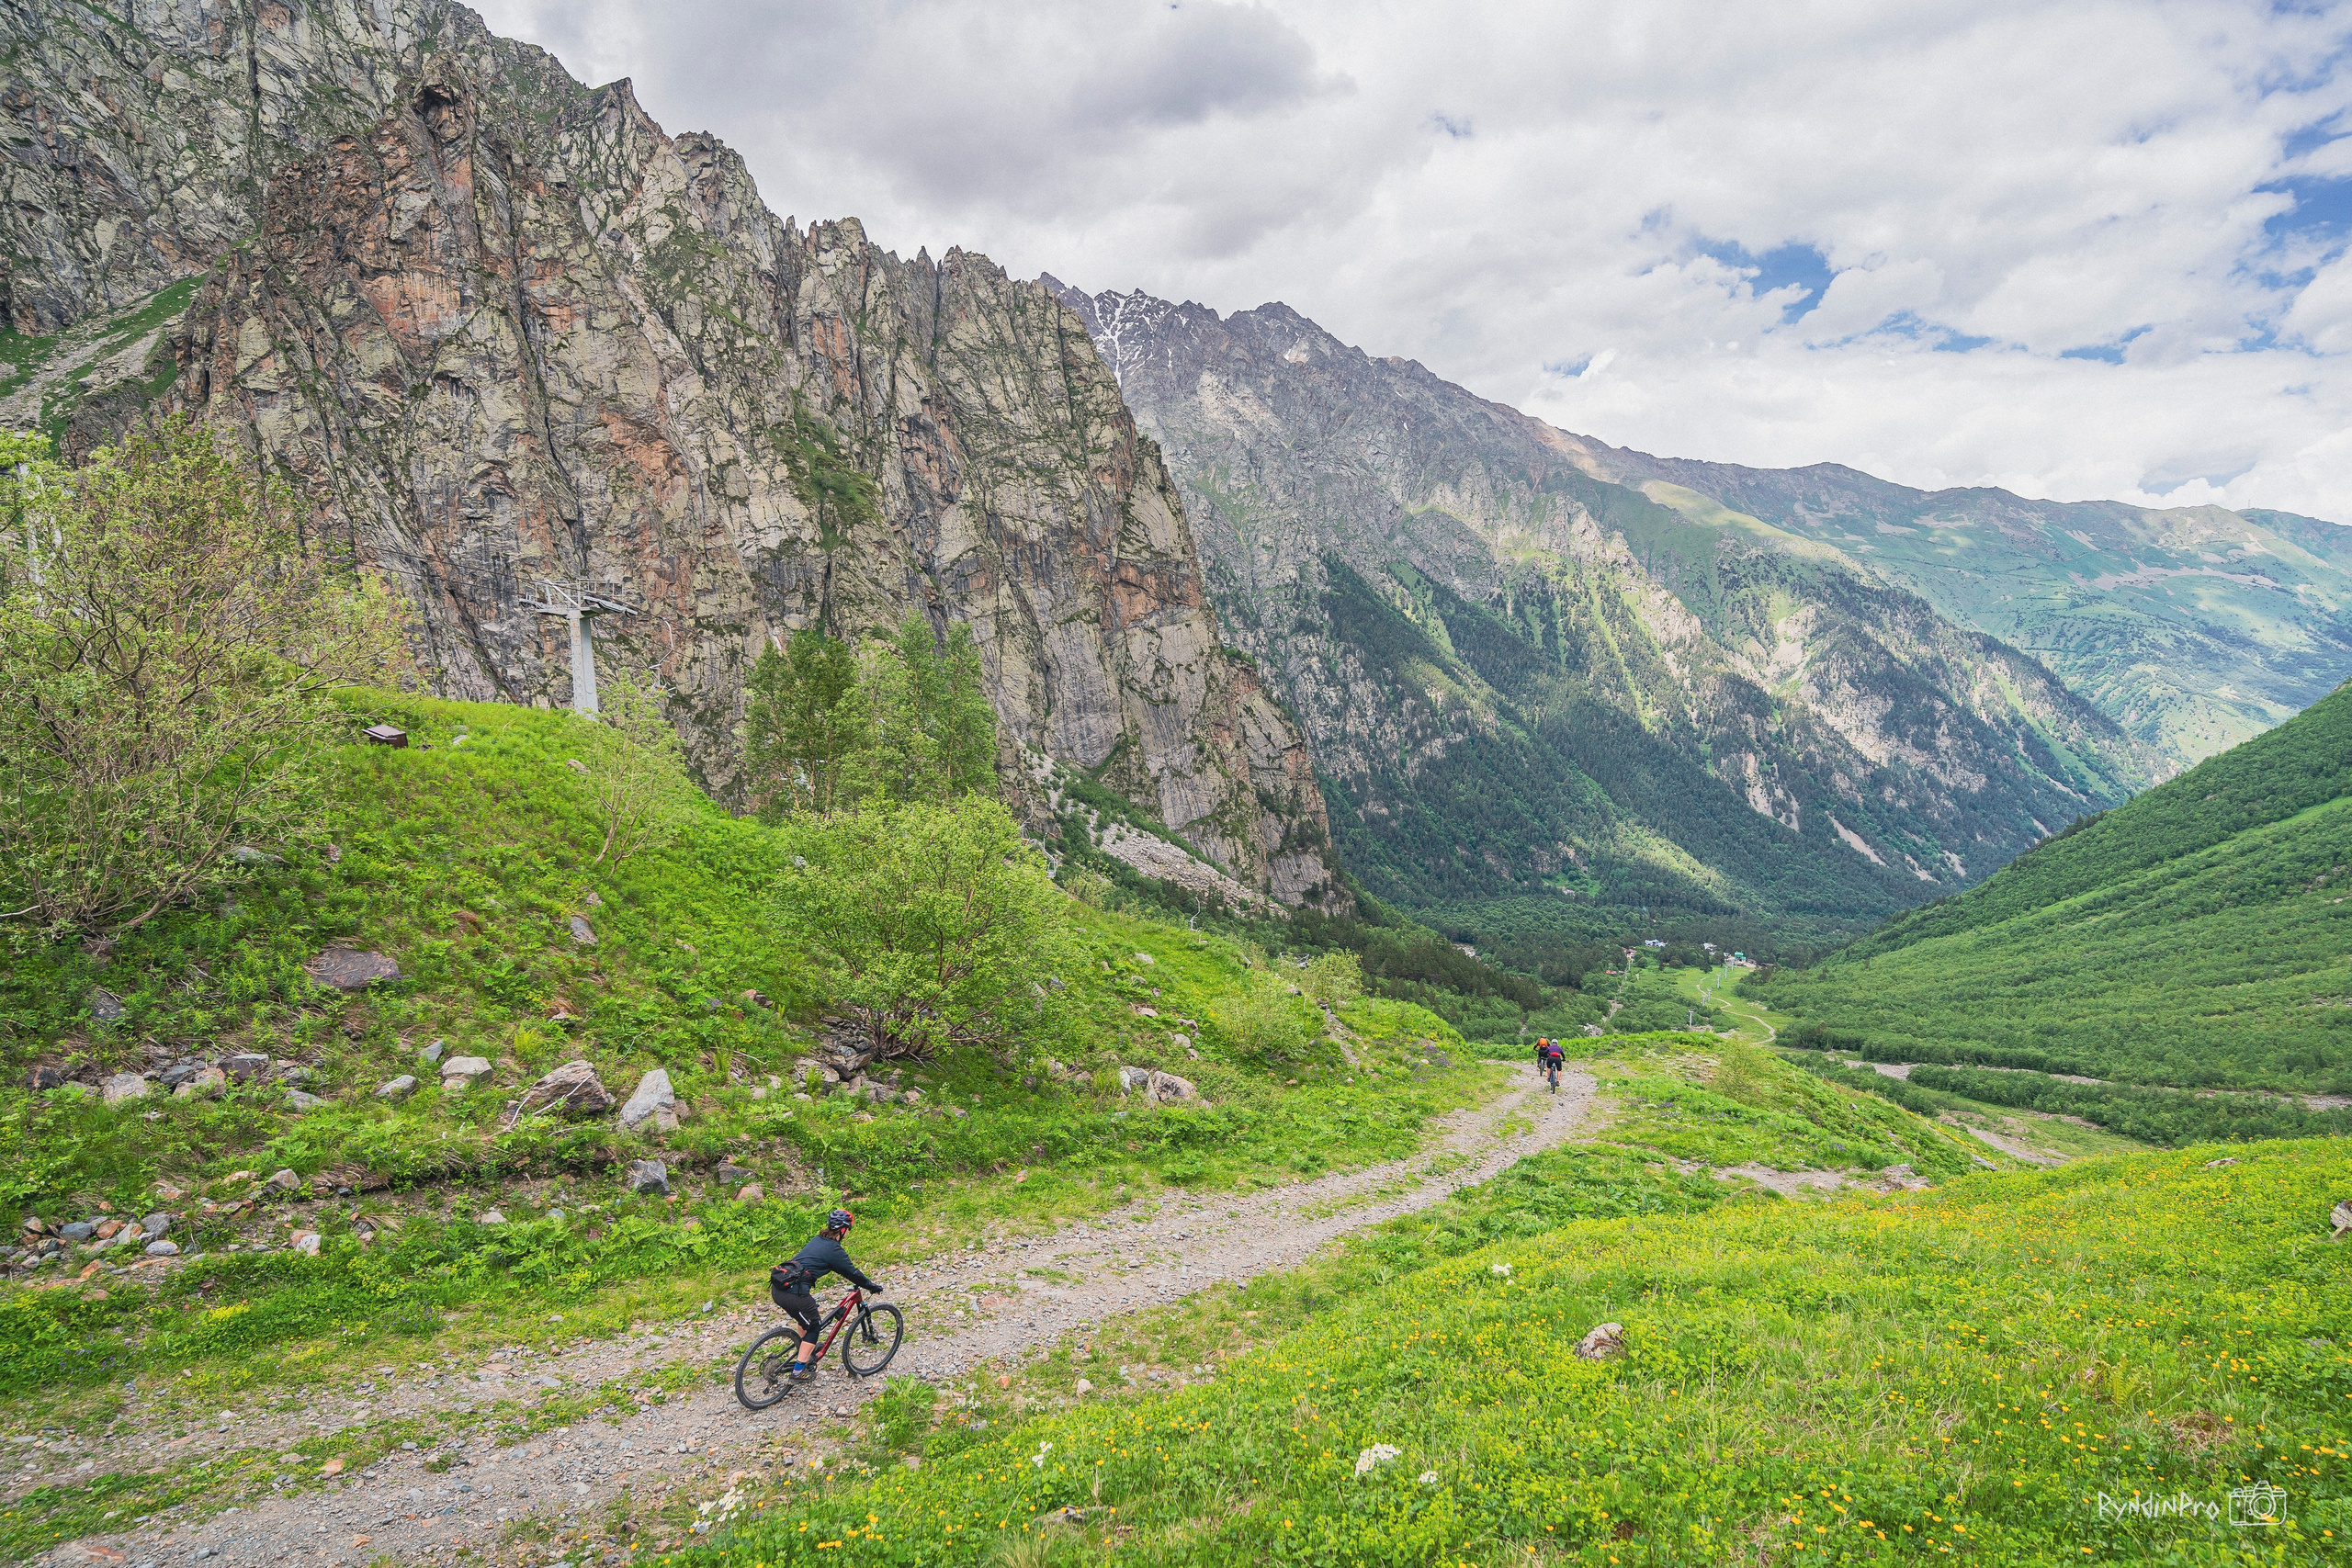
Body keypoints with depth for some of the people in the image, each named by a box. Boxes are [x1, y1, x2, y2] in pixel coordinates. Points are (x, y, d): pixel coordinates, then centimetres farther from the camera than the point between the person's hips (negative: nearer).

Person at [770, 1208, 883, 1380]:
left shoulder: (817, 1239, 20)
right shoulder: (834, 1250, -5)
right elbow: (852, 1273, 4)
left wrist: (859, 1281, 41)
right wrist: (872, 1287, 19)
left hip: (777, 1288, 8)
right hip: (794, 1293, -8)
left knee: (806, 1320, 31)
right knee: (813, 1326, 14)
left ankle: (807, 1353, 47)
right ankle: (798, 1371, 14)